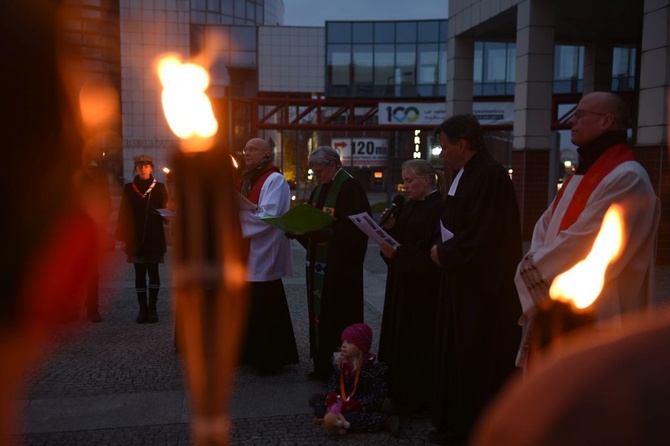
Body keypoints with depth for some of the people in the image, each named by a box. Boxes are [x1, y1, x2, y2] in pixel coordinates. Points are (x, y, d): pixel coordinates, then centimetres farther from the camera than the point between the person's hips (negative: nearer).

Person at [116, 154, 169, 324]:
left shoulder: (159, 188, 4)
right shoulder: (129, 188, 5)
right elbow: (124, 214, 3)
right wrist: (123, 238, -1)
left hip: (155, 238, -1)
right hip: (136, 238, 1)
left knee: (153, 271, 1)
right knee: (139, 273, 4)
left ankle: (152, 309, 8)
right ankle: (142, 309, 11)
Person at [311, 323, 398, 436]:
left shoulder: (374, 367, -22)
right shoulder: (340, 361, -2)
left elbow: (378, 396, -20)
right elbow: (334, 381, 8)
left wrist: (356, 405, -26)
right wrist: (332, 395, -13)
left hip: (362, 406, -6)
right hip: (343, 401, 6)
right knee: (319, 410, -10)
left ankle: (385, 421, -26)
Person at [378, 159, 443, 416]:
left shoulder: (439, 209, -16)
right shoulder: (409, 207, 12)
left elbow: (433, 253, -21)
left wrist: (398, 252, -21)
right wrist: (390, 227, -3)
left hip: (423, 289, -9)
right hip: (401, 286, 9)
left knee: (419, 344, 0)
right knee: (400, 339, 13)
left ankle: (419, 400, 14)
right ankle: (402, 394, 25)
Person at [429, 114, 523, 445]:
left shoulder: (490, 175, -20)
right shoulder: (464, 173, 11)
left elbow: (481, 236, -24)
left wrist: (444, 253, -11)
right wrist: (442, 250, 2)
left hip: (481, 287, -10)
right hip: (461, 280, 10)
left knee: (477, 362, 3)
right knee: (456, 355, 16)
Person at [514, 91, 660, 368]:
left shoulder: (627, 178, -16)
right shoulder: (581, 176, 16)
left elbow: (584, 244, -22)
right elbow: (545, 226, 13)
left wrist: (532, 269, -9)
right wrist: (535, 263, -7)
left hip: (593, 321, -9)